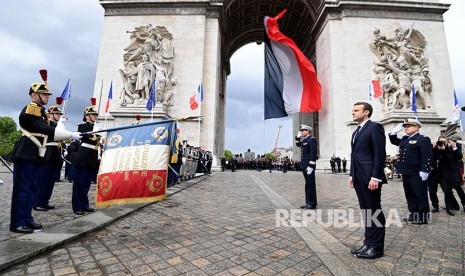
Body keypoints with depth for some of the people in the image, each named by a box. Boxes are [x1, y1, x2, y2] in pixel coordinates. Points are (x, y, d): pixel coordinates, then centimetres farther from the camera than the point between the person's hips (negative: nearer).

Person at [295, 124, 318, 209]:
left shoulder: (312, 139, -12)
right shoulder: (305, 139, 14)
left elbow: (313, 153, -19)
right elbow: (298, 144, 33)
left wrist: (311, 166, -23)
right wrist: (298, 137, 16)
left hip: (309, 165, -9)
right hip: (304, 165, 9)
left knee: (311, 184, -2)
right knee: (307, 184, 13)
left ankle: (312, 204, 5)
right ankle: (308, 202, 21)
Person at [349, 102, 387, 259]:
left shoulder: (374, 127, -7)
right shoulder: (356, 132, 20)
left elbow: (380, 154, -14)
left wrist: (375, 177, -19)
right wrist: (352, 175, 15)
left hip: (370, 177, -8)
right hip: (359, 178, 8)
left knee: (375, 212, 2)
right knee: (366, 212, 12)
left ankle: (377, 247, 14)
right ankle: (368, 244, 21)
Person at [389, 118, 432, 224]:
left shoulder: (423, 139, -8)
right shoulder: (404, 139, 15)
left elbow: (427, 156, -15)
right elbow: (393, 141, 29)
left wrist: (424, 171, -21)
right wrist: (394, 131, 10)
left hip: (417, 174, -8)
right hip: (406, 173, 8)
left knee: (421, 195, 3)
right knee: (410, 195, 14)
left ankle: (423, 217, 13)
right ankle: (413, 214, 25)